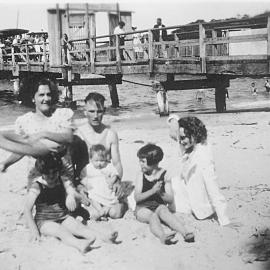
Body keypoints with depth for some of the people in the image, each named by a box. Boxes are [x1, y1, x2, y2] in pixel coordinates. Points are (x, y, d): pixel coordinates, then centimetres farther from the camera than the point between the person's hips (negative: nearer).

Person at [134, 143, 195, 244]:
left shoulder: (164, 175, 3)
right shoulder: (141, 177, 6)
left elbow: (170, 199, 1)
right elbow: (137, 198, -8)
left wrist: (160, 193, -20)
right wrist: (152, 191, -22)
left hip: (159, 206, 0)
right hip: (143, 208, 0)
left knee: (164, 211, -35)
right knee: (152, 216, -34)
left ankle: (185, 233, -55)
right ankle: (162, 236, -66)